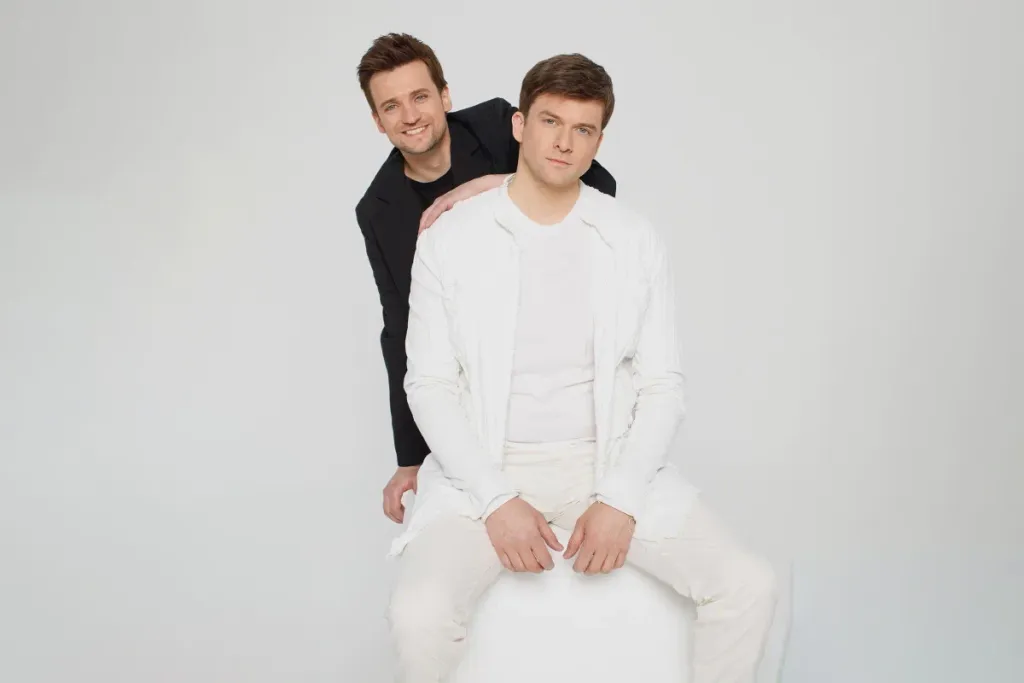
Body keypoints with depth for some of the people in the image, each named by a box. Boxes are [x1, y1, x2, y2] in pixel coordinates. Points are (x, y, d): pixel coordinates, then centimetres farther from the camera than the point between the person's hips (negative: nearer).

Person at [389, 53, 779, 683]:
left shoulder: (637, 242, 2)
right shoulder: (448, 242, -2)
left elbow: (663, 386, 2)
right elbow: (431, 387, -2)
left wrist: (620, 500, -12)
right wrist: (496, 500, -15)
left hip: (608, 463, 2)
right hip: (486, 470, -1)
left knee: (750, 587, -15)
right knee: (419, 613, -28)